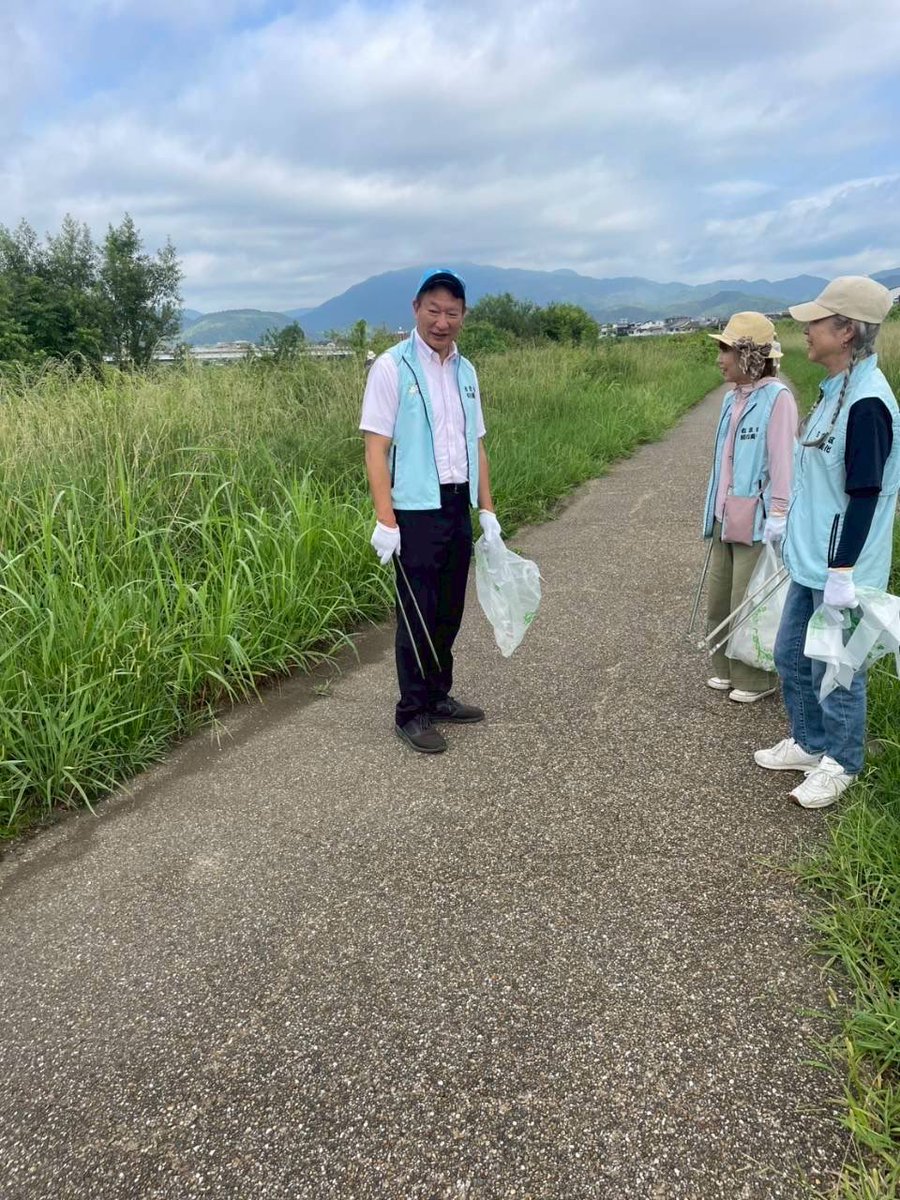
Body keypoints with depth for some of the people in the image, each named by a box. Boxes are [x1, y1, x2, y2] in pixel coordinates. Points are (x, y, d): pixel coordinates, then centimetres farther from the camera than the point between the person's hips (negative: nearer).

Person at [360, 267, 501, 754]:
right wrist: (385, 520, -18)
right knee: (417, 616, -1)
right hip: (416, 510, -6)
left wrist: (487, 509, 12)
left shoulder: (465, 370, 12)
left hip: (459, 508, 6)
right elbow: (377, 447, -12)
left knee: (449, 611, 13)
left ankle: (438, 696, 27)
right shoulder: (392, 367, -7)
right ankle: (411, 714, 10)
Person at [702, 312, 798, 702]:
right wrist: (716, 510, 16)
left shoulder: (777, 398, -13)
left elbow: (782, 462, -15)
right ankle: (728, 669, 31)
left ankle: (756, 679, 19)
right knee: (719, 599, 14)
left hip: (756, 522, -8)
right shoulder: (732, 398, 9)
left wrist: (778, 516, -18)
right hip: (725, 519, 8)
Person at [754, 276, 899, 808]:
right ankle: (810, 743, 37)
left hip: (841, 571, -9)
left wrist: (843, 571, -21)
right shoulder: (838, 390, 8)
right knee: (792, 657, 19)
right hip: (810, 562, 9)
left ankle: (841, 763, 25)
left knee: (835, 671, 5)